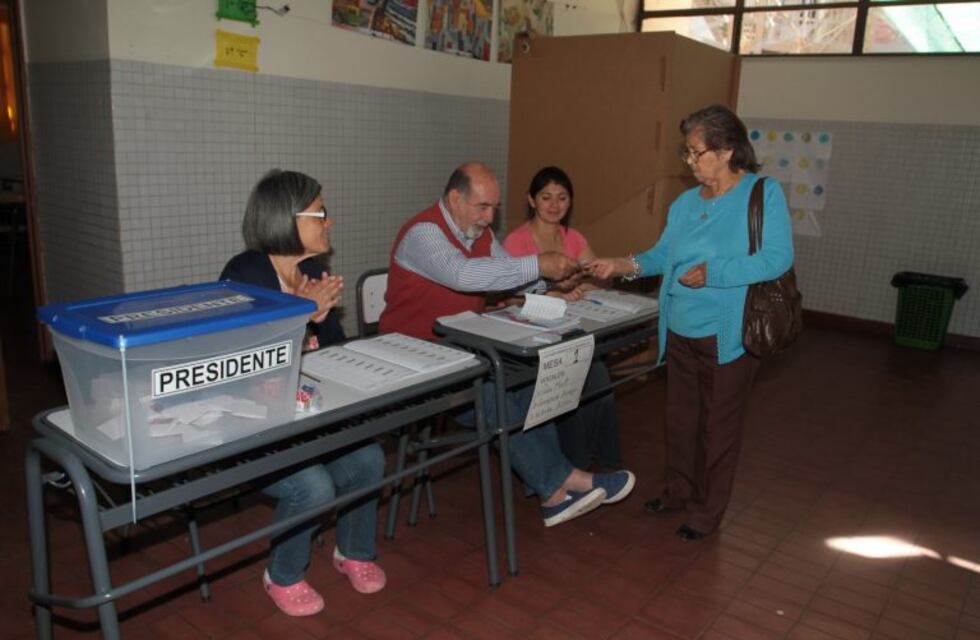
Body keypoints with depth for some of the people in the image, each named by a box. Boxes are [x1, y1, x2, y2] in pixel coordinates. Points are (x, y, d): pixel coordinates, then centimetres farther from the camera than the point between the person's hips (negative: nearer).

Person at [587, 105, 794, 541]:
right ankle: (679, 492, 39)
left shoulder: (764, 193, -10)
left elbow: (778, 257, -19)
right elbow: (663, 254, 11)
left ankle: (707, 512, 26)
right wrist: (624, 265, -5)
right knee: (680, 418, 18)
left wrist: (712, 272, -23)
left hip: (728, 336, -6)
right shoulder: (685, 202, 8)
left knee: (718, 426, 9)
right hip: (680, 332, 6)